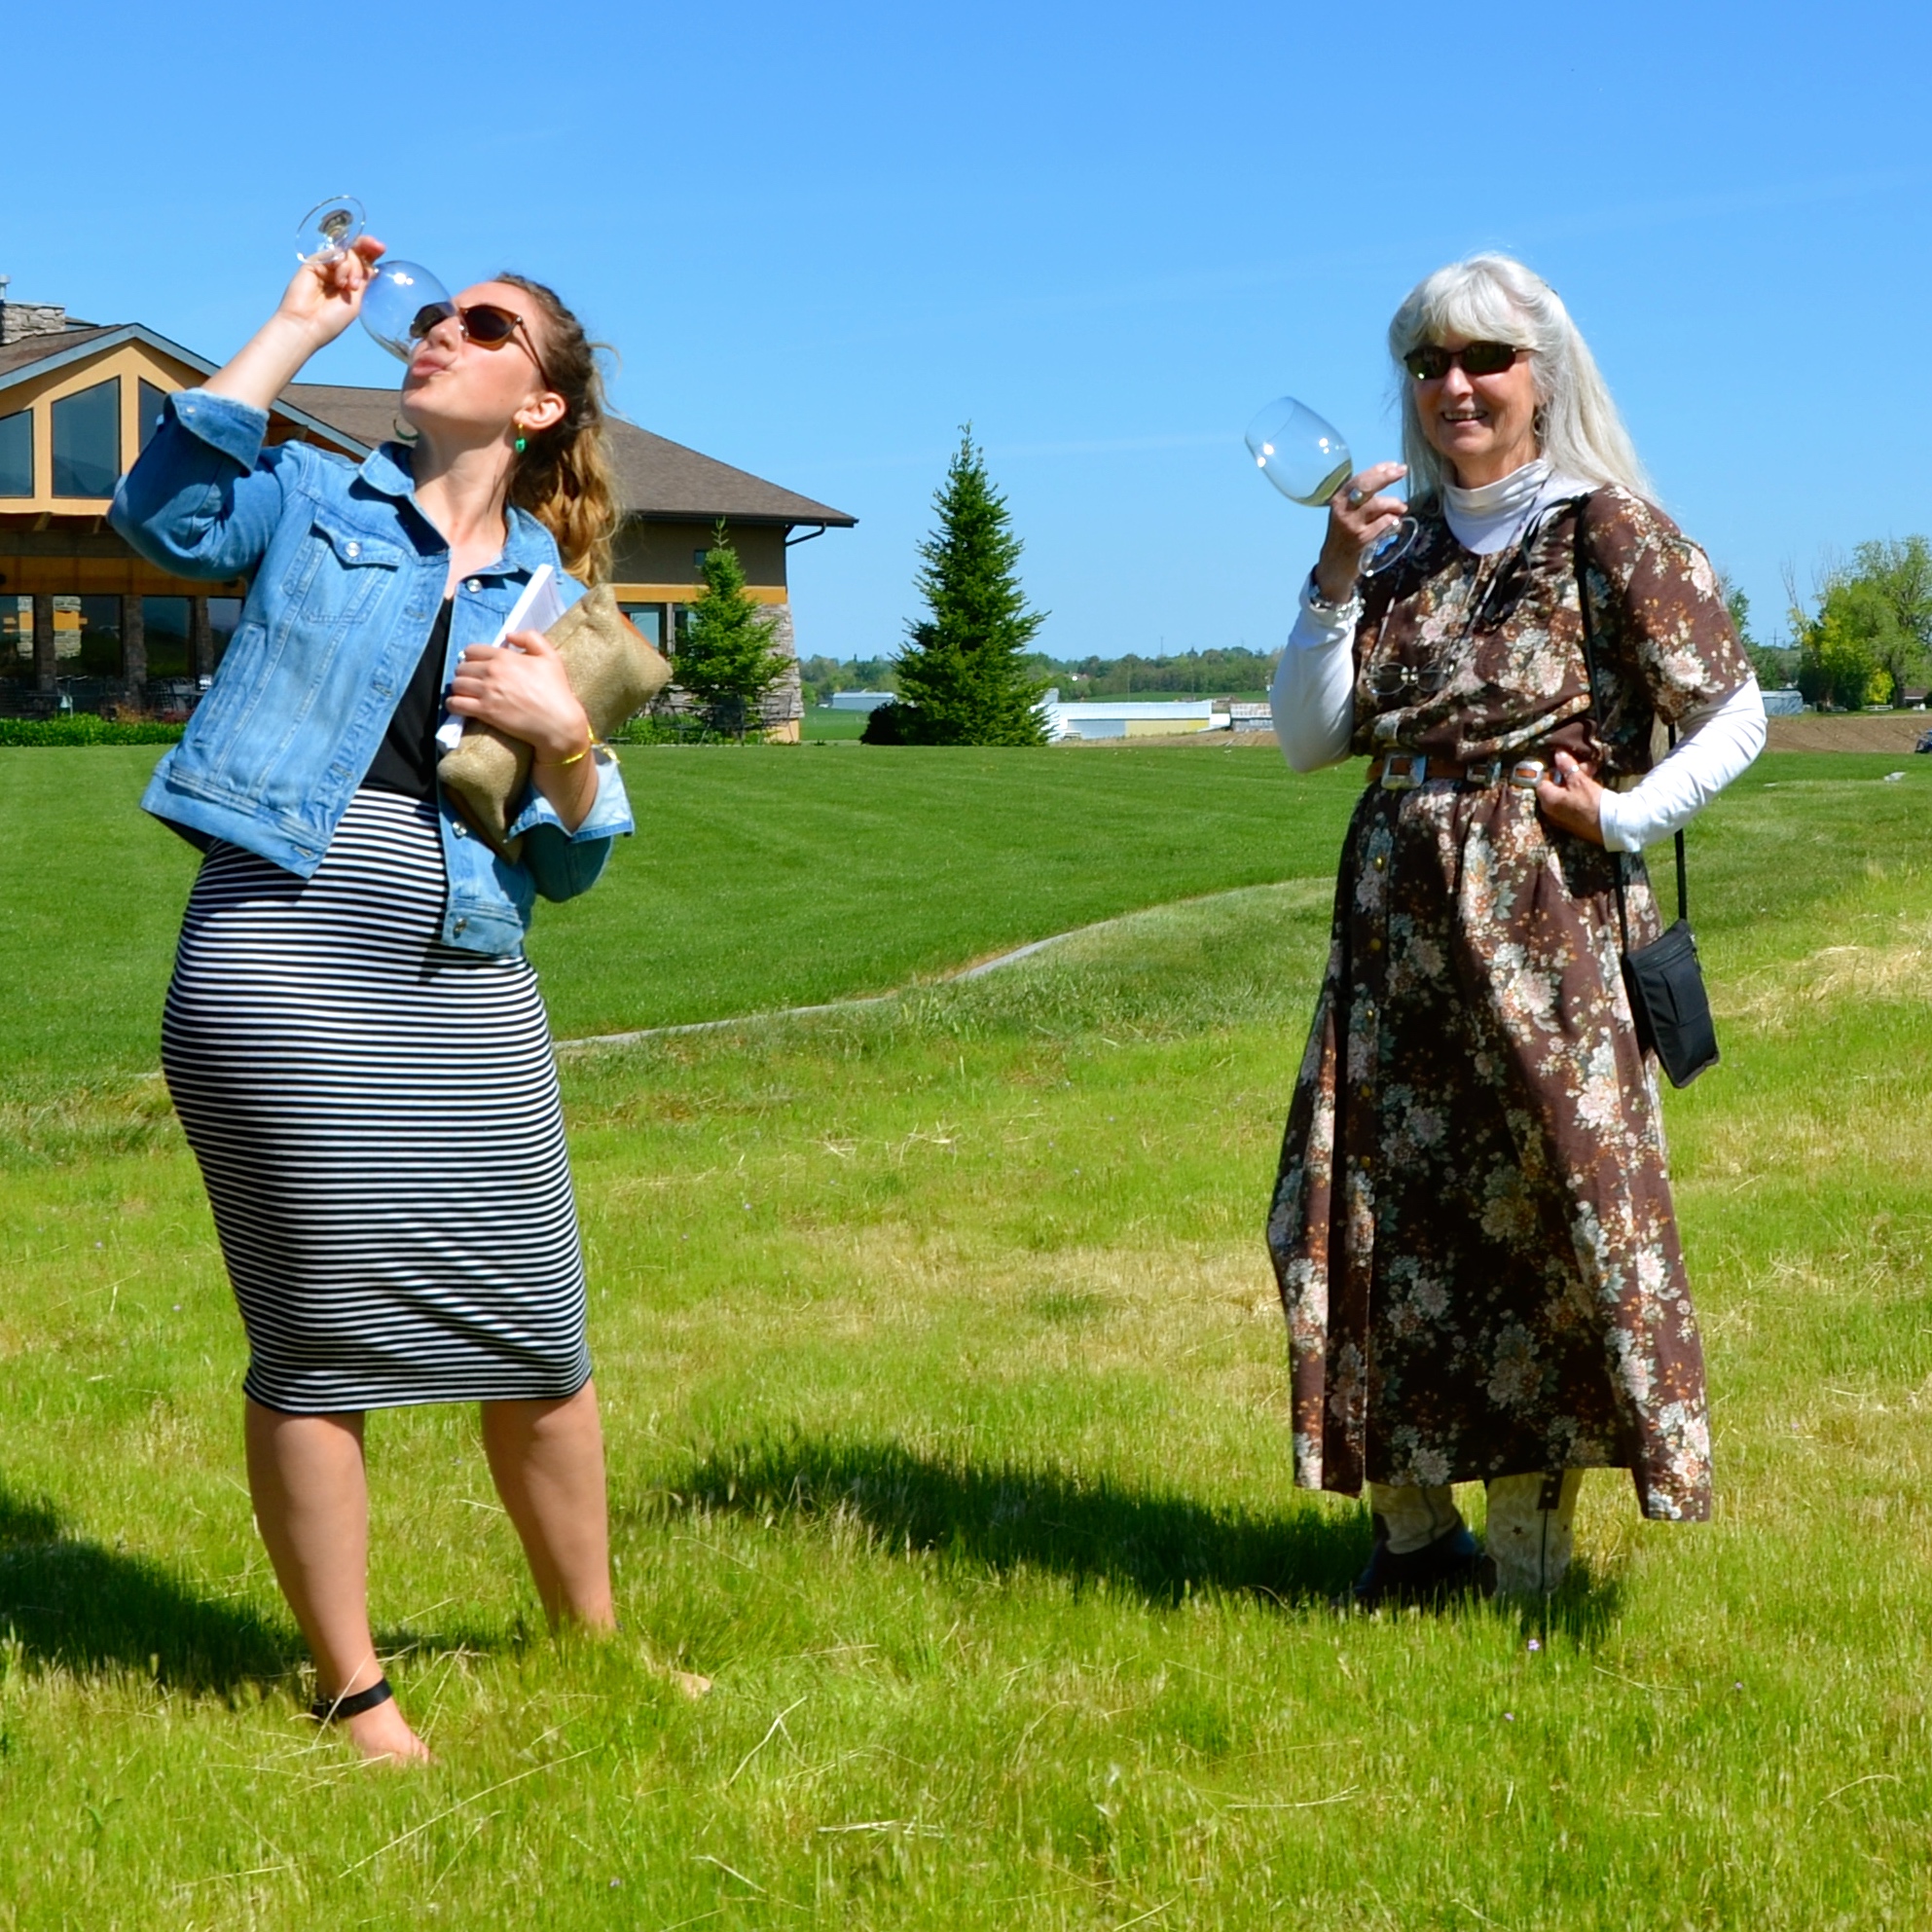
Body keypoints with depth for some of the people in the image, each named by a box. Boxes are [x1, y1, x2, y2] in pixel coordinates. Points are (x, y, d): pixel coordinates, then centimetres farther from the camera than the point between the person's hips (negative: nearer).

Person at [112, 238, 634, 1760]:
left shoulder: (555, 594, 15)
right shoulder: (313, 502, 9)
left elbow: (570, 865, 13)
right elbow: (166, 512, -15)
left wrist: (567, 740, -8)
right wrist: (299, 327, -8)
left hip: (468, 993, 3)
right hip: (280, 967, -3)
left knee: (538, 1342, 9)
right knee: (321, 1343, 2)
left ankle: (592, 1635, 30)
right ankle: (353, 1690, 15)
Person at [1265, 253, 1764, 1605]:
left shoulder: (1609, 531, -3)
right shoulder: (1406, 549, 12)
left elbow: (1736, 716, -2)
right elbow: (1306, 742, 8)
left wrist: (1623, 818, -13)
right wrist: (1336, 582, -3)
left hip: (1548, 930, -5)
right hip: (1401, 929, 5)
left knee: (1542, 1220, -4)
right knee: (1368, 1218, 3)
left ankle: (1530, 1558, 5)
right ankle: (1415, 1529, 17)